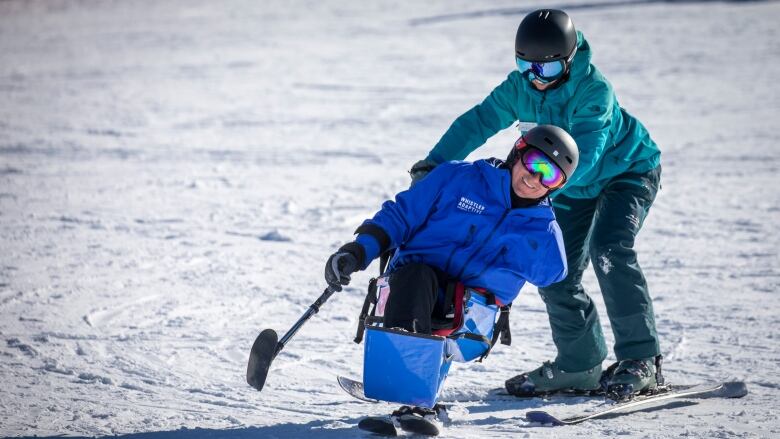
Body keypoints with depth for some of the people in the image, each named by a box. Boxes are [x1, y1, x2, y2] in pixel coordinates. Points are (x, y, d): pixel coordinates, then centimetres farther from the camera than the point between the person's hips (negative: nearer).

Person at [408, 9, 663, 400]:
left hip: (629, 171, -7)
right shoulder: (520, 86, -14)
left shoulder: (593, 90, -32)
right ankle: (578, 364, 16)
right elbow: (478, 122, -16)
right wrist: (432, 166, -29)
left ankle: (640, 359, -22)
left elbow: (581, 154, -41)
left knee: (609, 253, -27)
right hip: (576, 188, 7)